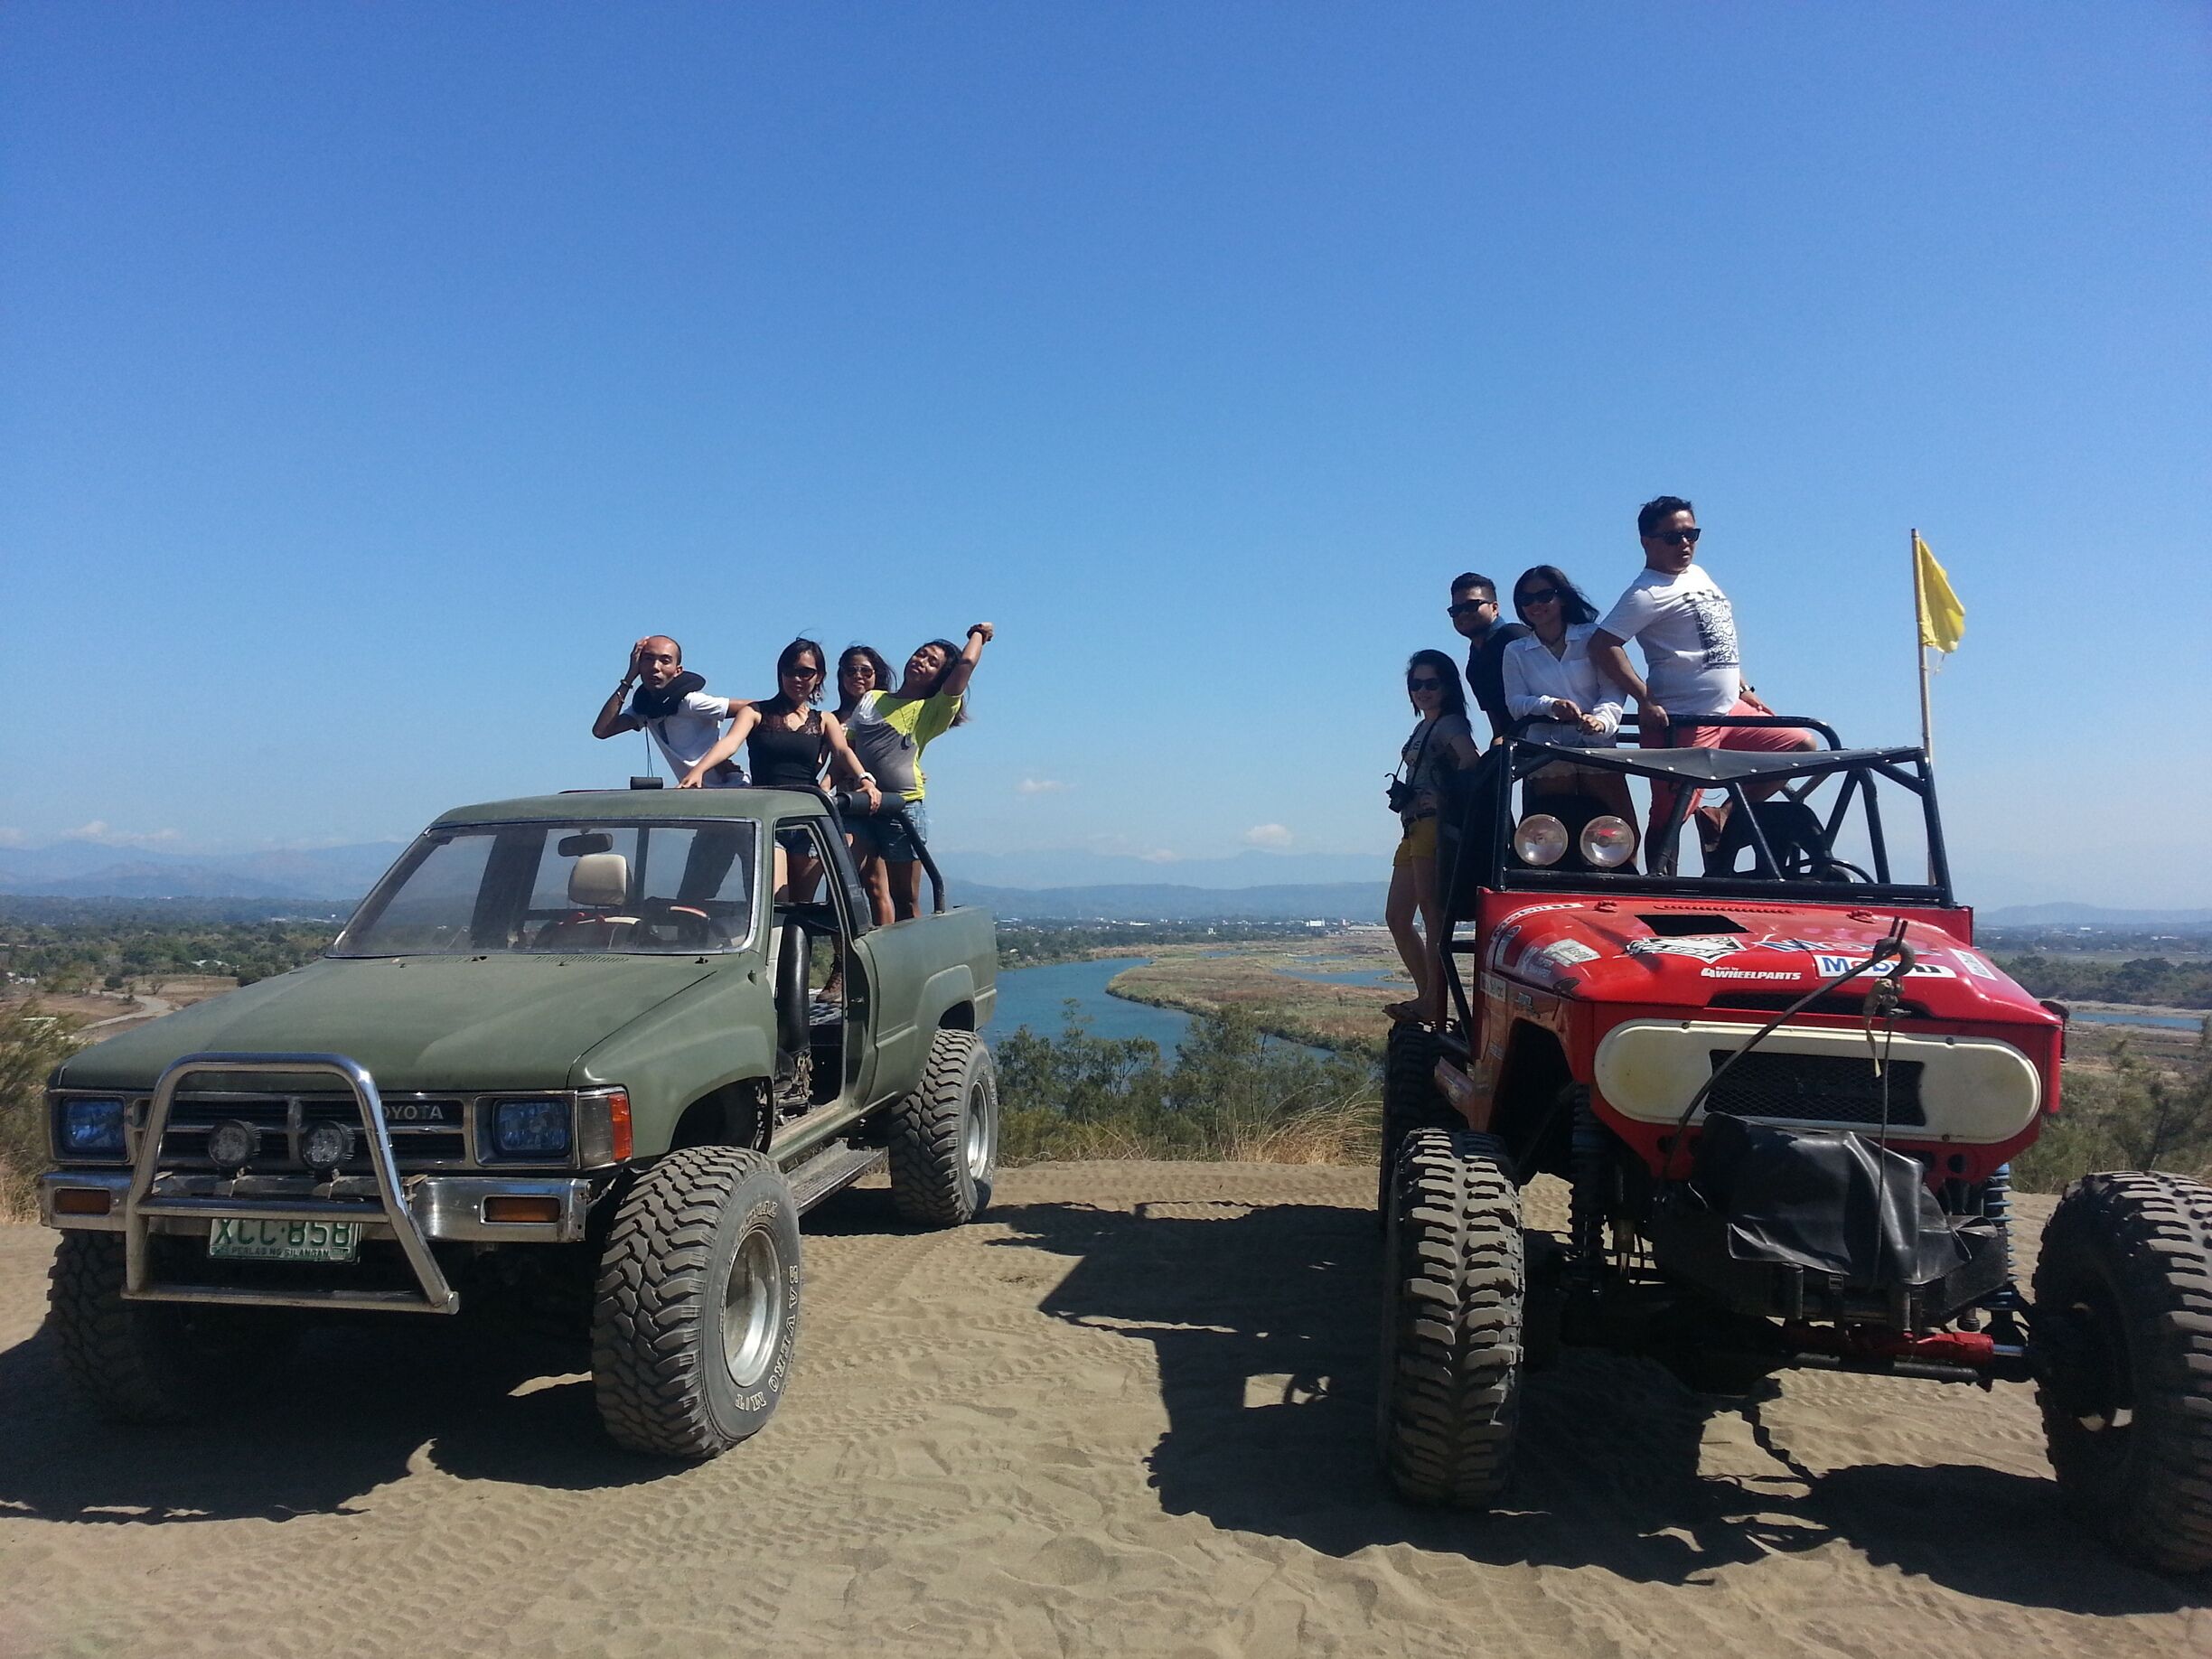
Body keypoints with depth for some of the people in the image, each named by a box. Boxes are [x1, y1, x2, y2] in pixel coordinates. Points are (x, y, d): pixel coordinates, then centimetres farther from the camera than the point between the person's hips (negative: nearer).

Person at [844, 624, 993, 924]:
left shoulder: (934, 711, 10)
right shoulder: (871, 700, 20)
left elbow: (967, 663, -1)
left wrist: (979, 634, 15)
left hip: (904, 806, -2)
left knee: (905, 897, 4)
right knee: (874, 886, -12)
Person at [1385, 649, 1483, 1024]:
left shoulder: (1451, 724, -3)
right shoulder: (1422, 728, 24)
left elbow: (1470, 758, -23)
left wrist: (1446, 797, -18)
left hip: (1435, 824, -10)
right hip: (1414, 828, 10)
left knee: (1431, 911, -12)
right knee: (1397, 916, 7)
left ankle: (1434, 1001, -12)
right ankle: (1426, 996, 12)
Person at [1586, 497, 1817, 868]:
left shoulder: (1698, 575, 15)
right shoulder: (1648, 593, -12)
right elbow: (1602, 645, -24)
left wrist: (1742, 690, 19)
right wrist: (1646, 701, -23)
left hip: (1729, 712, 9)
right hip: (1683, 724, -9)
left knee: (1803, 746, 10)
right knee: (1669, 818, -6)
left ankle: (1722, 817, 8)